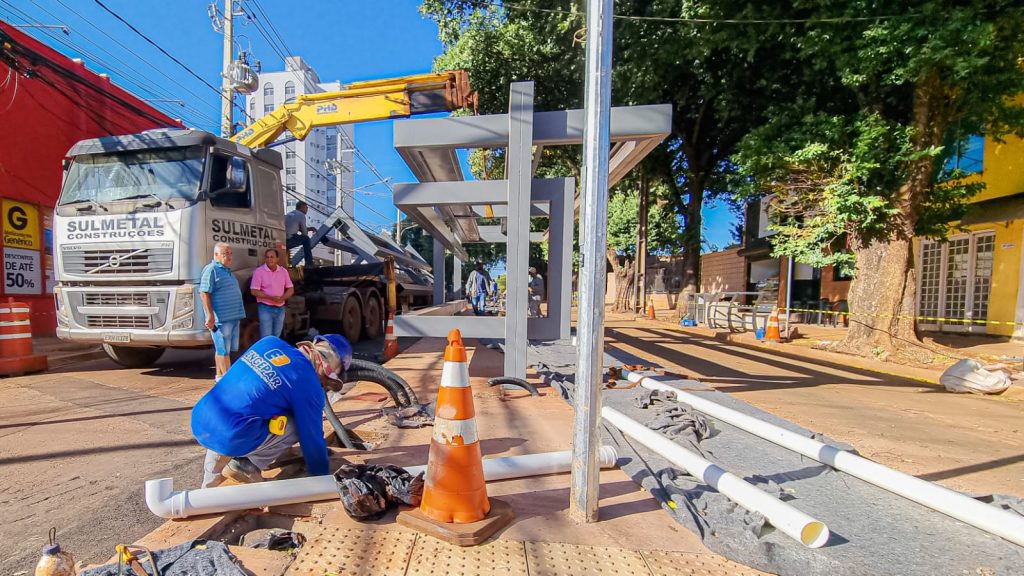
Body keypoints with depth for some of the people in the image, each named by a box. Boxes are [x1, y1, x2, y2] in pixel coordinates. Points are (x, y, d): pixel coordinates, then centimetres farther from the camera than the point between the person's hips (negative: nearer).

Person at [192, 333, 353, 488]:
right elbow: (312, 438, 0)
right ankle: (246, 466, 9)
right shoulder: (309, 387, -10)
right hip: (228, 439, -7)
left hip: (199, 423, 7)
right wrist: (322, 478, 17)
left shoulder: (270, 342, 8)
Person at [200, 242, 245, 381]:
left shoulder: (227, 270, 20)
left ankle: (220, 376, 23)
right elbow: (204, 293, -15)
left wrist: (238, 313, 24)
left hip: (233, 317, 9)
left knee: (221, 349, 15)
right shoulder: (211, 269, -8)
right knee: (224, 349, -5)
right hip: (221, 318, -9)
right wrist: (210, 315, -21)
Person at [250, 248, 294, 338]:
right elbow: (254, 291, -11)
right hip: (265, 308, -4)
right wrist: (271, 297, -21)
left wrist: (282, 298, -13)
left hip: (280, 308, 4)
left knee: (277, 337, 13)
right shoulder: (259, 271, -7)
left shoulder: (283, 271, 5)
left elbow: (291, 289, 7)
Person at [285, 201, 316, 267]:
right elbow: (304, 232, 8)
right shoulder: (301, 215, 2)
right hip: (288, 241, -8)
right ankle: (309, 263, 7)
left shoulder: (289, 214, 25)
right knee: (306, 239, 10)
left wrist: (310, 228, 32)